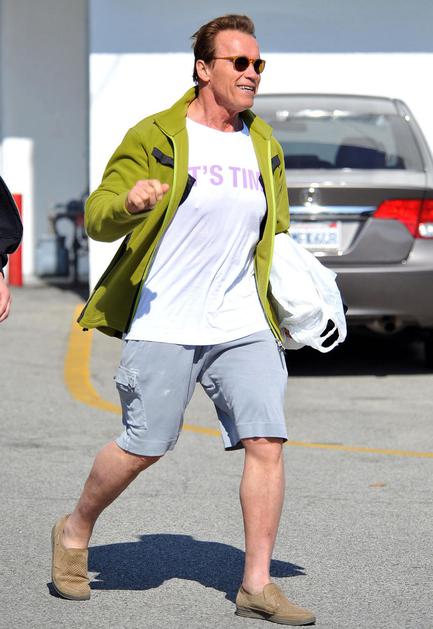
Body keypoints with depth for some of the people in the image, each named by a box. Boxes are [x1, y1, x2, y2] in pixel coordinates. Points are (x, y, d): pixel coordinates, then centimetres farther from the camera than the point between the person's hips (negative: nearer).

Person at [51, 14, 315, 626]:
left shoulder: (265, 146, 13)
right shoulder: (156, 138, -3)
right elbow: (97, 218, -7)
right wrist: (129, 201, -29)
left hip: (244, 324, 4)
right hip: (163, 325, -4)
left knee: (267, 442, -8)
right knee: (141, 448, 1)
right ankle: (75, 531, 28)